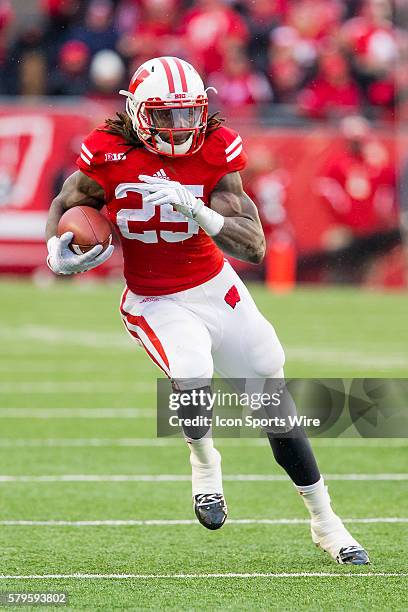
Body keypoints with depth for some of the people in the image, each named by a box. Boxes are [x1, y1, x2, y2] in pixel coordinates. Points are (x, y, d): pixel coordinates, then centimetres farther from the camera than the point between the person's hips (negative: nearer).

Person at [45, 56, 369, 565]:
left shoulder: (215, 154, -16)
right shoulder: (109, 157, -16)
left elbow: (254, 247, -21)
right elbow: (65, 204, 5)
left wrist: (198, 211, -36)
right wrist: (57, 250, -16)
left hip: (216, 289, 2)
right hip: (155, 303, -2)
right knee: (193, 383, -30)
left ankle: (324, 521, 24)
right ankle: (203, 460, 5)